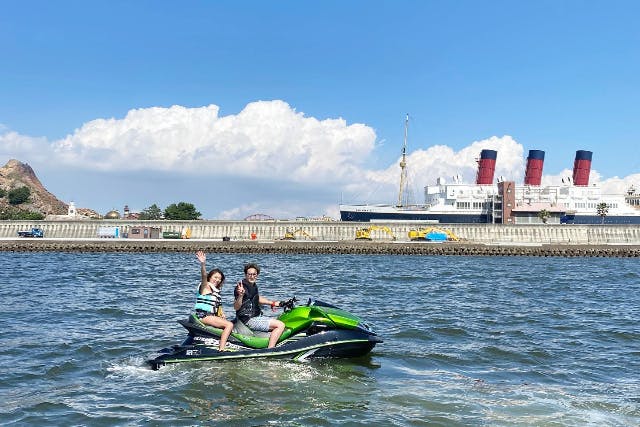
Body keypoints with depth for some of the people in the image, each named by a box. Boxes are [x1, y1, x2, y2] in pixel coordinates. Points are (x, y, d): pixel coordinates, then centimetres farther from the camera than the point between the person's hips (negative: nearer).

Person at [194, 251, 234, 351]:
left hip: (213, 316, 10)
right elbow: (204, 276, -26)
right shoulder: (206, 286, -5)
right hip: (204, 316, -10)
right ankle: (221, 349, -28)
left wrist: (222, 314, 5)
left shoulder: (216, 290, 21)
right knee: (229, 325, -20)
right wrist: (203, 264, -43)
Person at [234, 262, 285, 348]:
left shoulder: (253, 285, 10)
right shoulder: (242, 287, -18)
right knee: (280, 325, -18)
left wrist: (273, 303, 31)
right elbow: (236, 307, -25)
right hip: (248, 320, -10)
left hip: (257, 316, 10)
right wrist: (240, 295, -41)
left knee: (281, 325, 17)